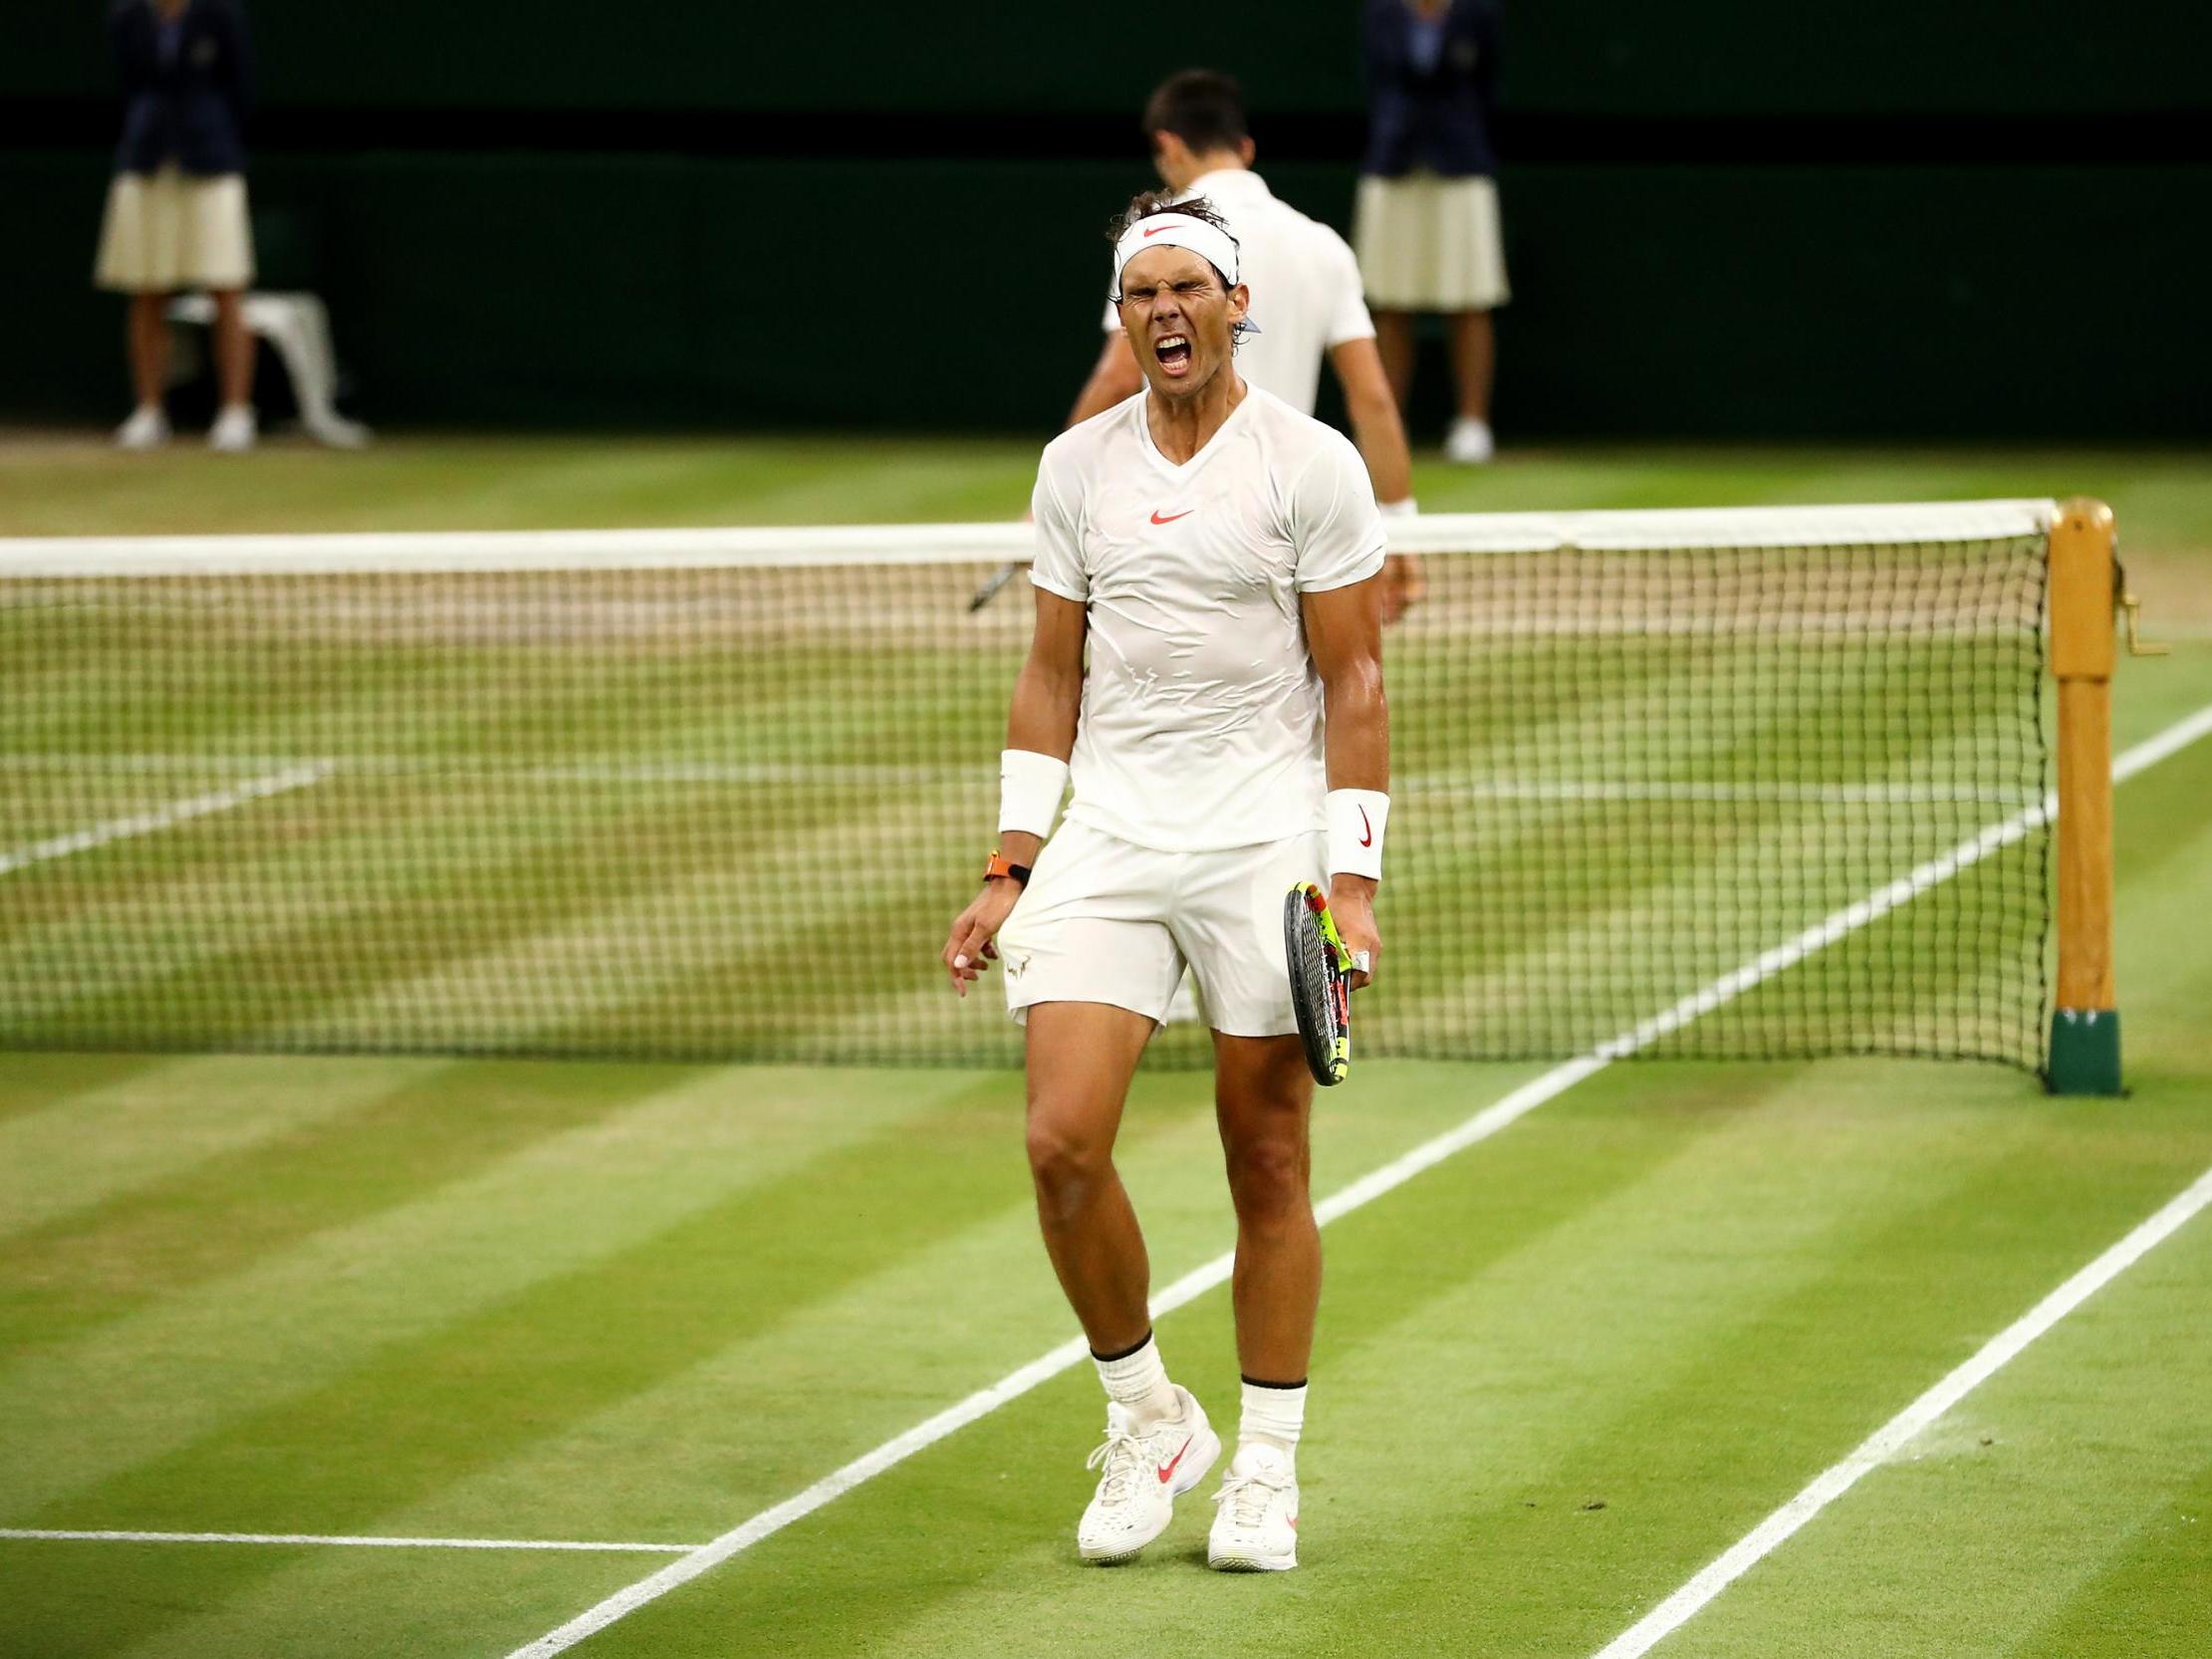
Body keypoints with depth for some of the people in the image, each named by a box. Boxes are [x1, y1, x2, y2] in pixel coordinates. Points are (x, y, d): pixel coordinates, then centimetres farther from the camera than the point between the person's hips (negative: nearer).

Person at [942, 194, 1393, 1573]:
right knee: (1064, 1143, -10)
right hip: (1109, 839, 3)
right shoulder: (1078, 466, 9)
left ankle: (1268, 1468, 14)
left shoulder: (1312, 466, -3)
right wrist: (1013, 865, 7)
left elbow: (1354, 683, -3)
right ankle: (1148, 1420, 10)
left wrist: (1355, 879, -9)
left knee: (1268, 1161, 1)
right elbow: (1052, 677, 14)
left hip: (1266, 839, -3)